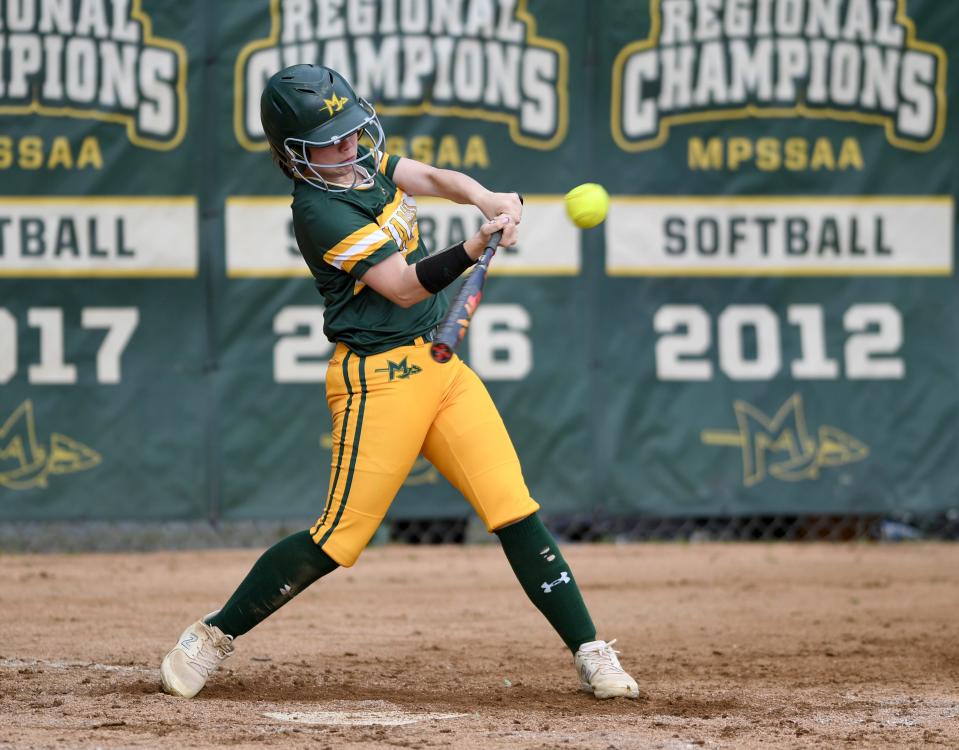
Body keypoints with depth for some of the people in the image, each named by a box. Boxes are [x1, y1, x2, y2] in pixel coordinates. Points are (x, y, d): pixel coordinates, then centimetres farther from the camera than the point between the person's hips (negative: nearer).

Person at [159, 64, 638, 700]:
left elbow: (431, 177, 13)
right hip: (381, 378, -7)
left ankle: (591, 654, -2)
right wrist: (478, 247, -33)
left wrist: (486, 200, -9)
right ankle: (215, 635, 8)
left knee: (515, 508, -3)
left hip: (441, 363, 7)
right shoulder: (318, 210, -15)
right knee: (341, 537, -8)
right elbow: (404, 287, -19)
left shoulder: (362, 163, 10)